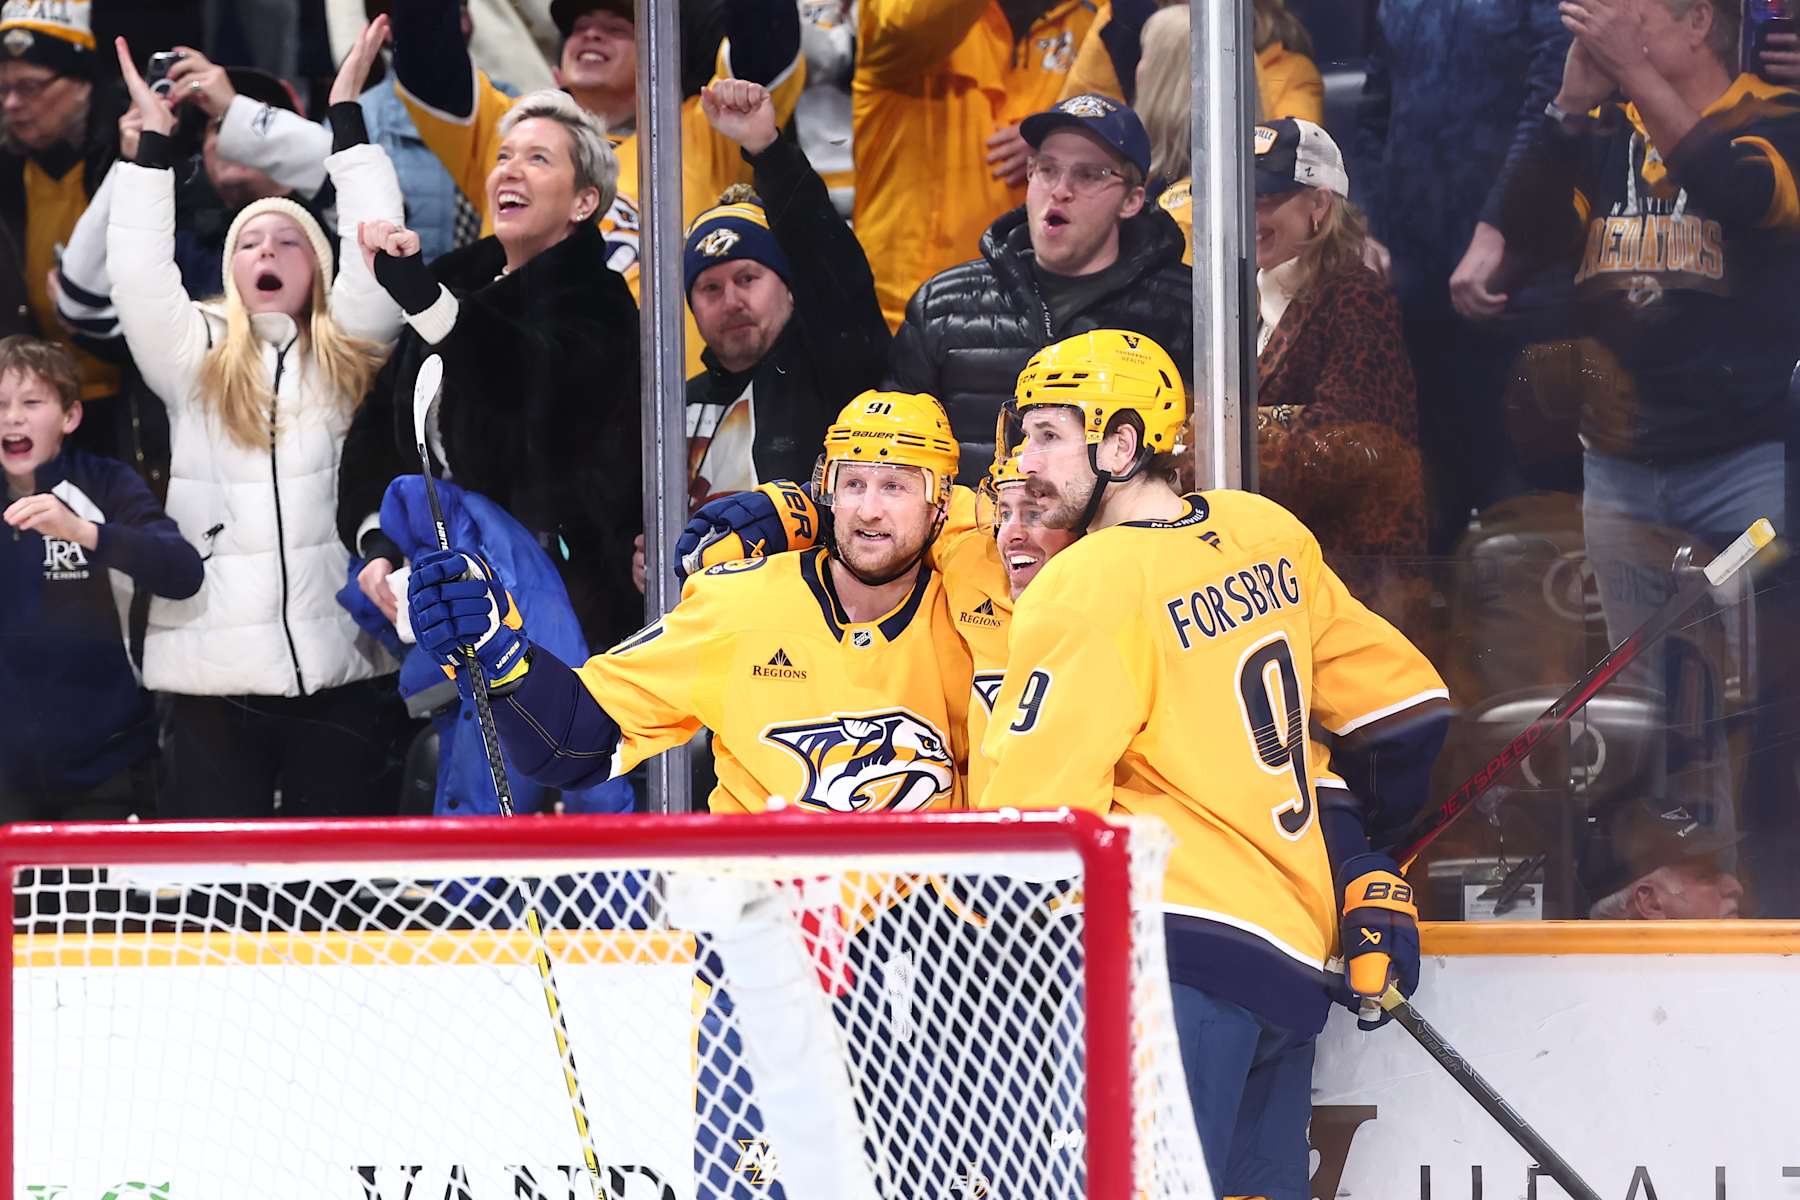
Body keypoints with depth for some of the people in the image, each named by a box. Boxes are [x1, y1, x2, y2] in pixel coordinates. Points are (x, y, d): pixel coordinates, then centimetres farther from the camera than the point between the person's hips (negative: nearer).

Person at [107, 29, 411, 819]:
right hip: (213, 666, 0)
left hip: (339, 665, 0)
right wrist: (154, 137, 3)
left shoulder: (348, 356, 10)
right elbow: (138, 273, 0)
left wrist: (345, 111, 4)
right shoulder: (193, 358, 11)